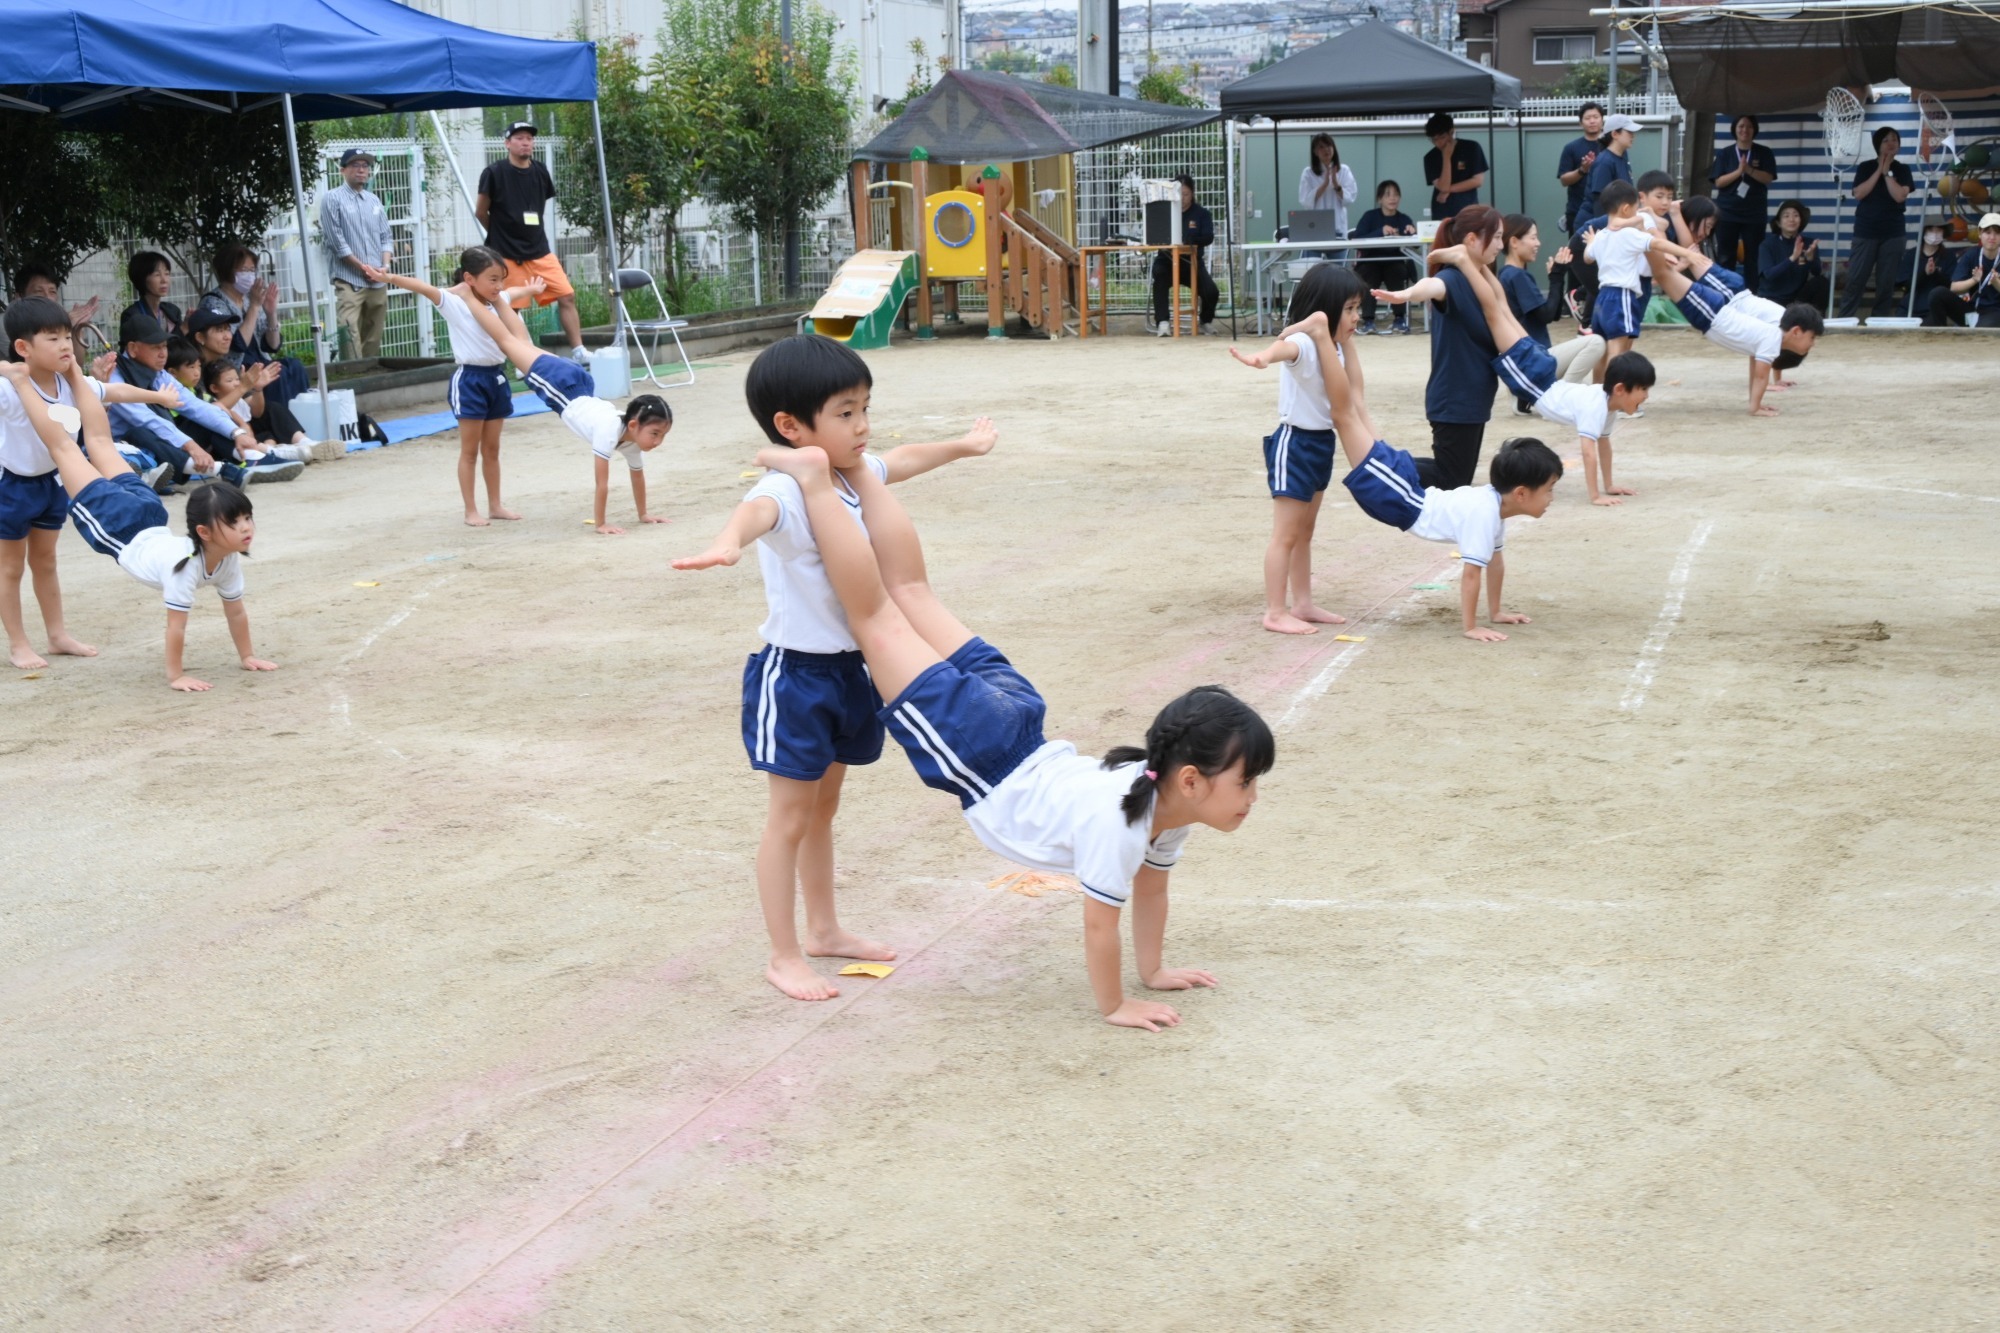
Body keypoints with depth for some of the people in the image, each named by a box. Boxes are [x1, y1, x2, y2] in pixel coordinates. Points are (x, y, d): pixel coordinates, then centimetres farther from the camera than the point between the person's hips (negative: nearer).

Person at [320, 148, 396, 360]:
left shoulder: (374, 201, 16)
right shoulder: (332, 199, -1)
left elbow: (385, 237, 15)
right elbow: (336, 240, -8)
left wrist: (385, 266, -2)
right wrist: (362, 267, -10)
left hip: (378, 281, 6)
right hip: (349, 281, -6)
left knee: (373, 340, 10)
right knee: (351, 339, -17)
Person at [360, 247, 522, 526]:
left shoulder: (496, 302, 5)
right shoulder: (454, 303, -13)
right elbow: (424, 288, -27)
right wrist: (390, 279, -39)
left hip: (496, 377, 6)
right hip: (470, 379, -6)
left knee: (491, 449, 14)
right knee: (470, 450, 2)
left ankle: (495, 505, 23)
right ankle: (471, 511, 6)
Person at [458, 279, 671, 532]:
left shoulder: (634, 438, -15)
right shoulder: (610, 431, -35)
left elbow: (637, 475, 1)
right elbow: (602, 482, -32)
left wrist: (643, 514, 4)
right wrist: (601, 525, -29)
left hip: (577, 385, 5)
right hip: (562, 384, -5)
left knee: (523, 344, 25)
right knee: (508, 342, 10)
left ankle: (499, 298, 43)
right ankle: (470, 295, 24)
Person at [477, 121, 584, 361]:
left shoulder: (540, 172, 5)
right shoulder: (494, 173, -9)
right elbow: (481, 212, 0)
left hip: (539, 250, 4)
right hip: (506, 253, -4)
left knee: (567, 297, -4)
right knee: (509, 309, 1)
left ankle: (579, 352, 1)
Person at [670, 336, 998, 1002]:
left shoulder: (855, 473, 3)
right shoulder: (787, 490, -25)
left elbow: (904, 459, 26)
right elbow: (757, 510, -50)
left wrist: (964, 445, 44)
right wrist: (727, 542, -73)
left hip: (847, 666, 9)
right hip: (793, 672, -8)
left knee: (824, 805, 22)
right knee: (790, 816, 3)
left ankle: (824, 929, 37)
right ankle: (785, 957, 13)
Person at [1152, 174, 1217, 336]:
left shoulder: (1201, 214, 5)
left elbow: (1208, 238, -10)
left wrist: (1187, 241, -29)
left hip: (1192, 262, 1)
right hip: (1167, 260, -1)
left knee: (1211, 292, -20)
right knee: (1159, 274, -37)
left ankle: (1206, 321, 17)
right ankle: (1163, 322, -38)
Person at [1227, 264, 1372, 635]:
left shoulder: (1335, 347, 5)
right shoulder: (1304, 344, -22)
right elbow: (1285, 347, -48)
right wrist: (1263, 357, -68)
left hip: (1322, 442, 9)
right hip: (1294, 444, -9)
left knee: (1304, 531, 17)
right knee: (1286, 534, -3)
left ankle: (1302, 605, 26)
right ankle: (1275, 613, 3)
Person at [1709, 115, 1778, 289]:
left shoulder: (1764, 153, 5)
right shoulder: (1725, 153, 5)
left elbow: (1768, 178, -6)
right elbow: (1718, 182, -4)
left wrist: (1749, 170, -21)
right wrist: (1739, 171, -18)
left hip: (1755, 214, 0)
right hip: (1727, 213, 0)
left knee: (1752, 257, 1)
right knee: (1725, 257, -2)